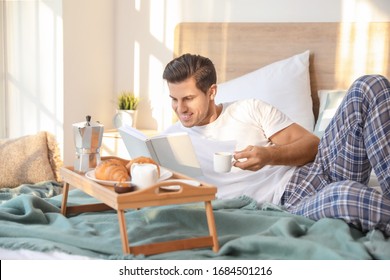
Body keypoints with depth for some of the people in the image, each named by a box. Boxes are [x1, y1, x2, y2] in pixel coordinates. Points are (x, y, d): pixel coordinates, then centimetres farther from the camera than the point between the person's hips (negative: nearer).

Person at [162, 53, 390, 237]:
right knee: (344, 197, -44)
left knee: (370, 86, -16)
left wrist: (270, 155, -11)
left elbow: (312, 144, 9)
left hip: (319, 169, 4)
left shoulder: (250, 109, 16)